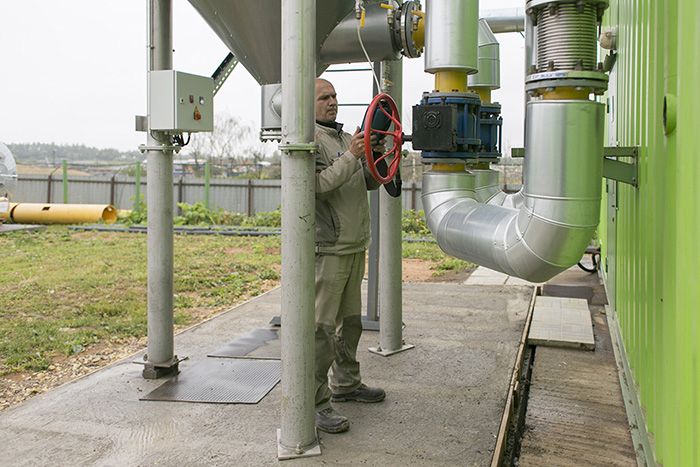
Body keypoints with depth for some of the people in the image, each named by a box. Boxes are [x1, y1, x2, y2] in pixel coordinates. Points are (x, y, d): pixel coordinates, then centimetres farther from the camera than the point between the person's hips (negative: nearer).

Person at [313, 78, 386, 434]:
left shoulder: (346, 138, 20)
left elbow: (370, 183, 20)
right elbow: (320, 184, -21)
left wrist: (375, 158, 2)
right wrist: (351, 157, -23)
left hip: (354, 245, 9)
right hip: (327, 247, -9)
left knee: (350, 319, 17)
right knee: (322, 325, -9)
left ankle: (345, 383, 31)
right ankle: (314, 402, -4)